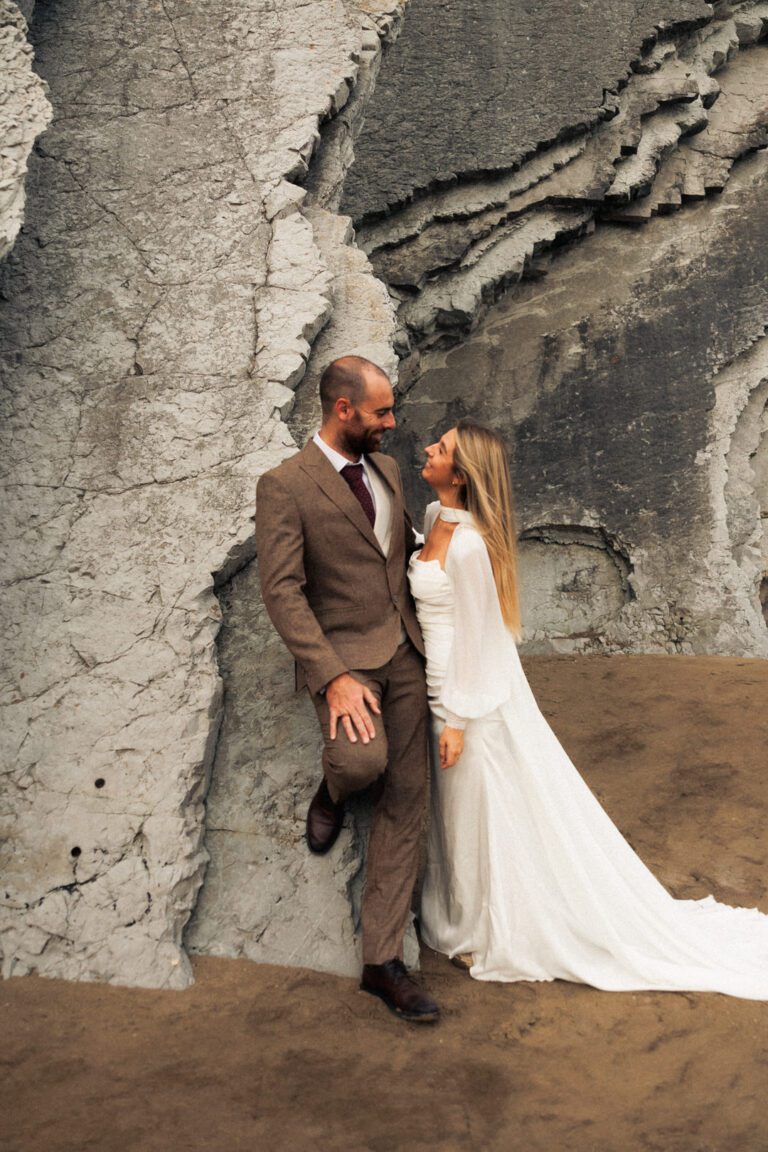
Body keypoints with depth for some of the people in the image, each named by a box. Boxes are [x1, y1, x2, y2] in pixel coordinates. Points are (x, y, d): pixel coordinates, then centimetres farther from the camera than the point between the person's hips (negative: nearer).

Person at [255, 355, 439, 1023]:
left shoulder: (386, 467, 11)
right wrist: (333, 678, -23)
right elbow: (282, 591, -16)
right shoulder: (285, 486, -10)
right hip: (343, 655, -6)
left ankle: (383, 961, 12)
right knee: (363, 759, -34)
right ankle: (335, 788, 7)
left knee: (405, 802, 3)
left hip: (405, 654, 6)